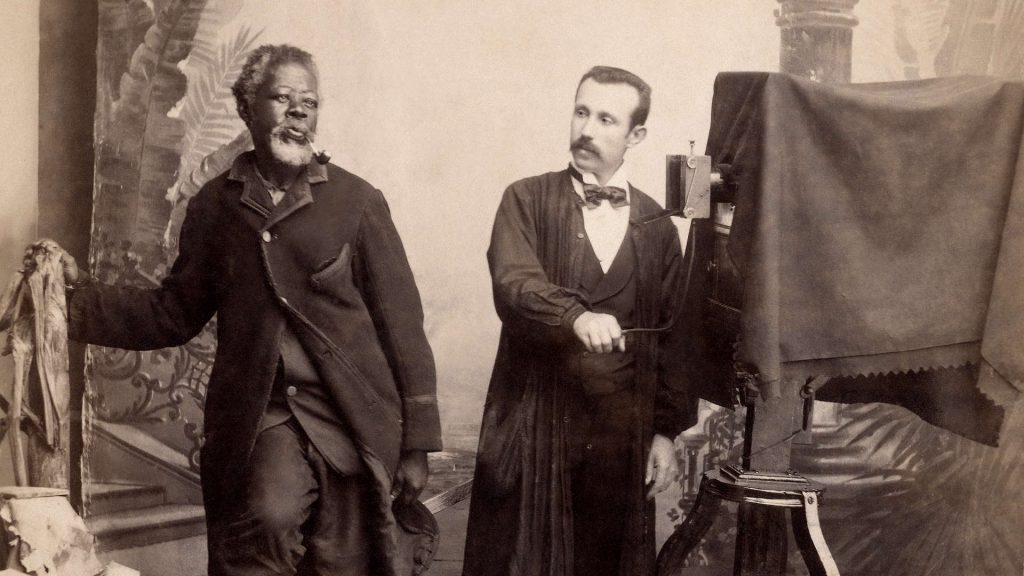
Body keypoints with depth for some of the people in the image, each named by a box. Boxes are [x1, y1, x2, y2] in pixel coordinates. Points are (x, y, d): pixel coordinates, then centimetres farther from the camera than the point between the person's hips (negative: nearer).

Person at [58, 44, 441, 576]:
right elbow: (174, 313, 14)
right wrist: (78, 294, 0)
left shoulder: (357, 201, 2)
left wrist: (416, 443, 0)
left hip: (351, 418, 0)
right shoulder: (214, 206, 8)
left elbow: (401, 320, 2)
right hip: (261, 417, 0)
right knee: (270, 518, -27)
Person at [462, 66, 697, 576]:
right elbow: (513, 285, -16)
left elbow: (671, 338, 9)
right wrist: (575, 315, -33)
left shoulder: (657, 226, 8)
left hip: (622, 433, 2)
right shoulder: (527, 201, 1)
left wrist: (666, 431, 5)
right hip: (535, 428, -2)